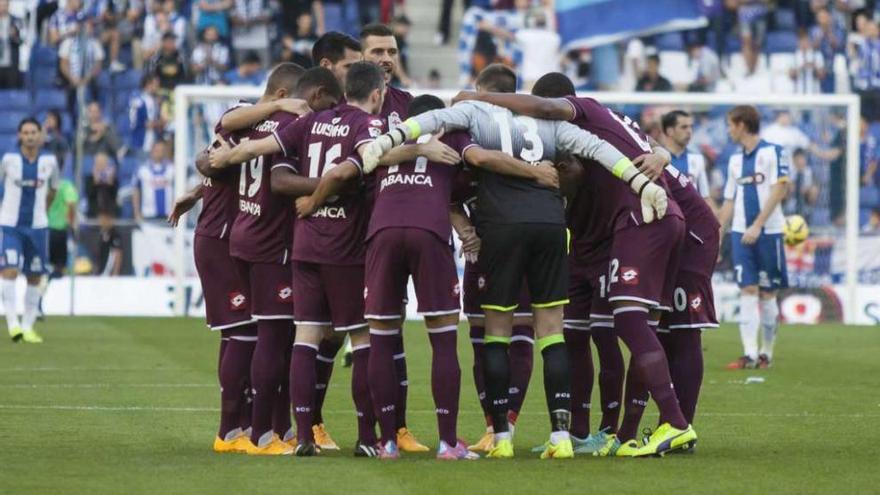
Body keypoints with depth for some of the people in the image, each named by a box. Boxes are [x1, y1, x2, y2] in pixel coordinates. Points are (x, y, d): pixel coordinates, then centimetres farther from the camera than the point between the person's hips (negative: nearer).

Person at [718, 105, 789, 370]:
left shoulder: (772, 152, -5)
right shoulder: (735, 160, 14)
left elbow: (778, 191, -13)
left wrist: (757, 226, -19)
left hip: (768, 231, -4)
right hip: (741, 233, 4)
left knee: (767, 293, 1)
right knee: (748, 290, -6)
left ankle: (766, 353, 11)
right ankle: (750, 354, -11)